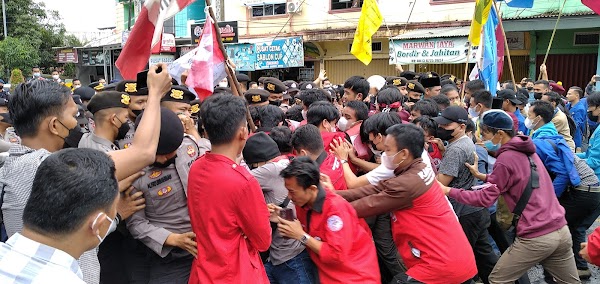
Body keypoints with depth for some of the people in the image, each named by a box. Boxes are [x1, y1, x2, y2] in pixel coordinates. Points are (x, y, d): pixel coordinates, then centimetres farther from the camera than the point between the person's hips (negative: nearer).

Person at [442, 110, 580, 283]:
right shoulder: (527, 151, 12)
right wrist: (482, 176, 14)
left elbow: (485, 199, -13)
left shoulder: (505, 159, -13)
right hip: (561, 230, 8)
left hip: (536, 237, -8)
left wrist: (448, 191, -9)